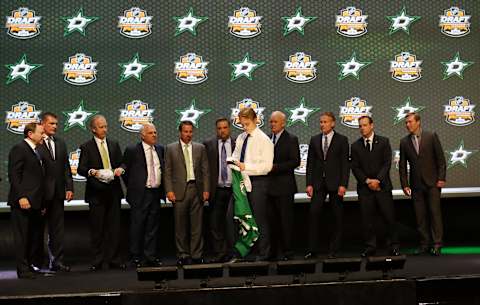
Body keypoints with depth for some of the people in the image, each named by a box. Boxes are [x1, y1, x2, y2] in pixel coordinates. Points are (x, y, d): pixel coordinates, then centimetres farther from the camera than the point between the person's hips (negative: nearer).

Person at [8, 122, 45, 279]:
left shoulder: (36, 151, 19)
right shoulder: (19, 149, -8)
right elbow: (14, 175, -15)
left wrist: (42, 202, 17)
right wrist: (21, 197, -21)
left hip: (35, 202, 9)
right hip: (23, 202, -9)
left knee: (35, 235, 12)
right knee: (22, 236, -2)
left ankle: (30, 265, 22)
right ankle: (23, 270, 4)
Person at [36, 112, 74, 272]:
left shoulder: (60, 143, 13)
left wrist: (69, 187, 6)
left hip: (57, 192, 6)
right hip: (41, 192, -6)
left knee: (57, 227, 8)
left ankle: (56, 261, 13)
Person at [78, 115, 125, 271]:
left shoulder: (114, 144, 13)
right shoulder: (86, 147, 2)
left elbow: (121, 163, 17)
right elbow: (81, 169, -4)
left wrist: (120, 169, -5)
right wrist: (92, 172, -23)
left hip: (113, 190, 3)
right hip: (96, 191, -3)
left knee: (114, 227, 5)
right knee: (97, 227, 0)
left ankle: (114, 260, 11)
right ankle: (97, 261, 8)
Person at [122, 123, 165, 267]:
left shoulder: (160, 149, 10)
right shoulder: (132, 150, -6)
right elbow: (124, 170, 0)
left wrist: (162, 187, 13)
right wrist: (132, 187, 2)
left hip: (156, 193, 5)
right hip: (140, 195, -5)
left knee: (152, 227, 10)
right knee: (137, 226, 0)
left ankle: (151, 257, 17)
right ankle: (136, 257, 9)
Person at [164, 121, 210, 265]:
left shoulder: (200, 148, 11)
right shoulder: (171, 148, 7)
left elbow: (205, 170, 9)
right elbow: (167, 171, 4)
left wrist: (206, 189, 2)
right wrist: (169, 190, -5)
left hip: (196, 189, 1)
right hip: (179, 191, -1)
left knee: (197, 225, 2)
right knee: (181, 226, 2)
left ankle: (197, 255, 9)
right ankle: (183, 255, 12)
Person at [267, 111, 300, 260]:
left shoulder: (291, 139, -3)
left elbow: (295, 161, -11)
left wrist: (275, 167, -16)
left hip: (284, 186, -5)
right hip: (270, 186, 5)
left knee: (286, 220, -2)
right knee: (275, 220, 8)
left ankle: (288, 251, 4)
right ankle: (277, 250, 15)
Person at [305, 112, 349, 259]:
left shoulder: (342, 140, 1)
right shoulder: (314, 140, 10)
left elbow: (345, 163, -3)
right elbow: (310, 163, 9)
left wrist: (343, 184, -11)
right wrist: (309, 183, 0)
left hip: (335, 183, -2)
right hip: (318, 183, 2)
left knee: (338, 217, 3)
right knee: (313, 213, -6)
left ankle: (334, 249, 11)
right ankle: (313, 249, 0)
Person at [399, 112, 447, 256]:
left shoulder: (431, 136, -1)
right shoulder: (404, 142, 7)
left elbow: (441, 158, -1)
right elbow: (402, 165, 9)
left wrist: (441, 178, -7)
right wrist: (404, 184, 3)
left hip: (432, 182, -3)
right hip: (416, 184, 3)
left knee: (435, 213, -4)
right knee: (420, 216, 4)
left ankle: (437, 244, 1)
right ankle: (425, 244, 11)